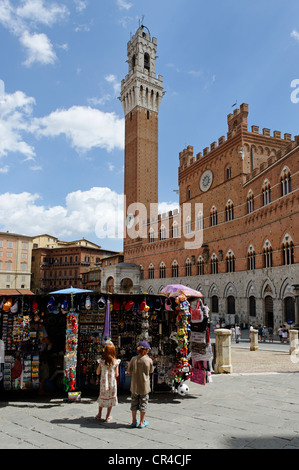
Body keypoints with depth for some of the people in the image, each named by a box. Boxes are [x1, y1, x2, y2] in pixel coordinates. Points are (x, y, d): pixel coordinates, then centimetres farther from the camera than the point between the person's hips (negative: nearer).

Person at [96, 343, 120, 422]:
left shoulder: (101, 361, -8)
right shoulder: (115, 362, -12)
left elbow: (97, 373, 0)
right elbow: (116, 375, -7)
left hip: (103, 382, 2)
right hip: (112, 383, -2)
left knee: (102, 397, 20)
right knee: (111, 398, 12)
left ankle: (99, 414, 32)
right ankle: (108, 417, 19)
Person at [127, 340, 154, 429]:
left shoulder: (133, 359, -9)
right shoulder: (149, 360, -14)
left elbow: (129, 371, -3)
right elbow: (151, 371, 3)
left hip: (134, 386, 2)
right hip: (144, 386, -2)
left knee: (134, 403, 16)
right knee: (143, 403, 12)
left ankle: (134, 421, 27)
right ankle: (142, 422, 21)